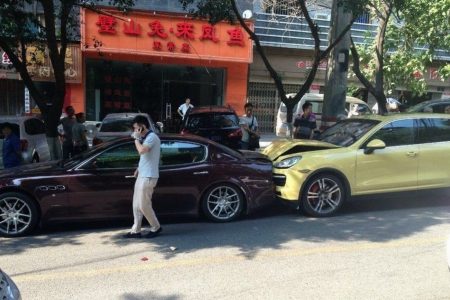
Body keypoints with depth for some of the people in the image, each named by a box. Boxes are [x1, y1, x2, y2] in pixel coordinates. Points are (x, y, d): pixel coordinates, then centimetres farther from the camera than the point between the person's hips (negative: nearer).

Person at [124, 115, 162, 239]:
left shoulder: (152, 137, -14)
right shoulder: (146, 138, 16)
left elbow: (141, 150, -29)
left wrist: (136, 138, -14)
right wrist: (139, 168, 16)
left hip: (148, 177, -10)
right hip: (142, 175, 10)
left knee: (143, 205, -3)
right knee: (137, 204, 11)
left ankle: (156, 227, 13)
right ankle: (136, 231, 17)